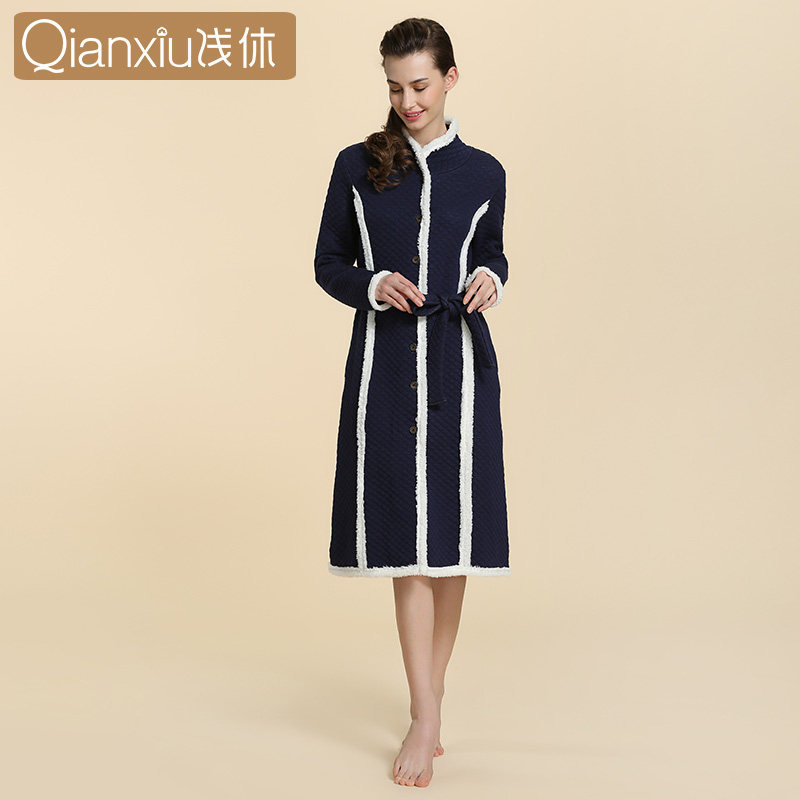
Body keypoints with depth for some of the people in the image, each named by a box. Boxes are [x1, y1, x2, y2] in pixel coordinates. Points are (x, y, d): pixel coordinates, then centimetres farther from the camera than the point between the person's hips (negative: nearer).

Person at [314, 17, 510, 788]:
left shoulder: (482, 172, 8)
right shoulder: (356, 166, 5)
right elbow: (327, 264, 8)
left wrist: (491, 278, -3)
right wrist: (373, 285, -11)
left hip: (459, 362, 1)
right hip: (384, 360, -1)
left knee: (452, 532, 4)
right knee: (404, 535, -5)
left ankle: (430, 696, 22)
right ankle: (426, 717, 0)